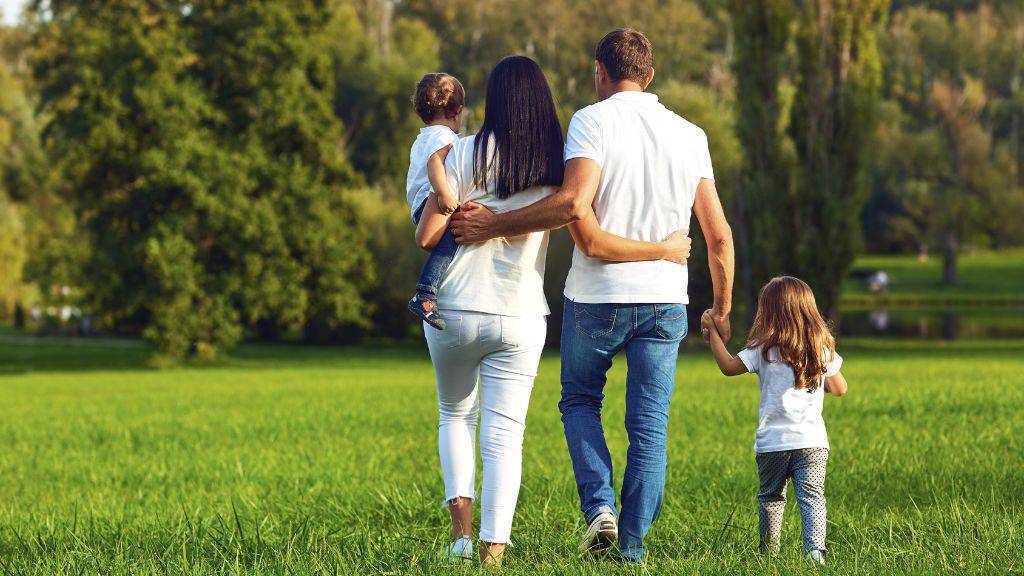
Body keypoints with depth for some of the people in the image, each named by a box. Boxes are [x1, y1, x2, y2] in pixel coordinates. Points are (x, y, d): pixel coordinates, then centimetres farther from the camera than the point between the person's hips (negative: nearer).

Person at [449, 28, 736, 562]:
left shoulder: (593, 121, -8)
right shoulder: (690, 135, 6)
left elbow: (573, 203, -24)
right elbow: (719, 233, 6)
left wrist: (494, 224, -16)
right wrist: (722, 309, 17)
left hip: (596, 296, -3)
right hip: (665, 298, 3)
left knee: (579, 401, 19)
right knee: (649, 427, 7)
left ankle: (599, 505, 0)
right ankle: (633, 547, 5)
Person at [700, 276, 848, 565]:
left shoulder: (764, 350, -4)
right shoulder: (822, 349, 4)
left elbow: (728, 366, 2)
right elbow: (840, 389, 13)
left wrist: (712, 331, 9)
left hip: (772, 442, -1)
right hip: (811, 441, 1)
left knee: (771, 497, 15)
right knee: (812, 497, -4)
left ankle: (769, 551, 22)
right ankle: (816, 549, -19)